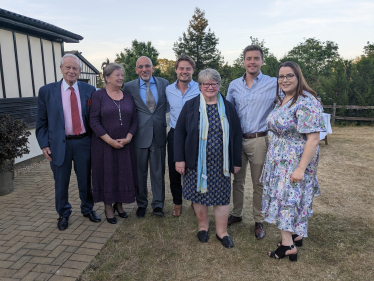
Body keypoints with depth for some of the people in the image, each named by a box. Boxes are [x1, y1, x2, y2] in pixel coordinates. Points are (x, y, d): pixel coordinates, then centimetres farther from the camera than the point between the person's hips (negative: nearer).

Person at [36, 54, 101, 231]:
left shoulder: (89, 90, 1)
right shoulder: (46, 91, -1)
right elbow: (41, 122, 2)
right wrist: (44, 144, -4)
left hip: (83, 143, 1)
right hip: (59, 144, 0)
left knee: (85, 180, 13)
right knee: (61, 182, 11)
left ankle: (87, 209, 35)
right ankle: (63, 214, 32)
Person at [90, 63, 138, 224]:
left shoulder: (128, 96, 7)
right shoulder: (98, 95, -5)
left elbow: (134, 120, 5)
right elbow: (94, 121, -10)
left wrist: (128, 138, -10)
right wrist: (110, 141, -16)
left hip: (125, 144, 4)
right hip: (104, 145, -3)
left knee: (124, 174, 10)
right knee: (107, 173, 6)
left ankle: (119, 204, 30)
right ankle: (108, 207, 23)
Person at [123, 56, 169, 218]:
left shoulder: (164, 84, 4)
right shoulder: (129, 87, 0)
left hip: (159, 135, 1)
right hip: (139, 136, -1)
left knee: (158, 172, 9)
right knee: (140, 173, 11)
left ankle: (158, 204, 23)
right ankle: (141, 204, 28)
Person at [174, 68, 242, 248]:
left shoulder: (228, 108, 4)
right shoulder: (190, 106, 0)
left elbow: (236, 135, 6)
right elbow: (179, 133, -1)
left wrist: (236, 161, 4)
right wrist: (179, 159, -6)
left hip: (220, 163, 1)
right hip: (196, 162, -1)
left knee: (222, 195, 5)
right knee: (199, 193, 9)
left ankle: (222, 231, 22)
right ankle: (203, 225, 31)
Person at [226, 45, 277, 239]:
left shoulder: (274, 84, -5)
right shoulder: (234, 85, 6)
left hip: (259, 140, -3)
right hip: (237, 139, 3)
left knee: (259, 183, 7)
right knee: (238, 180, 14)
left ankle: (259, 221, 23)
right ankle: (236, 214, 32)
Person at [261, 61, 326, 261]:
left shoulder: (306, 102, -19)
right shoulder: (282, 100, 9)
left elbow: (313, 139, -23)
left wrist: (301, 168, -25)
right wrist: (273, 154, 14)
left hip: (295, 162, -8)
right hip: (279, 161, 8)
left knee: (286, 198, -1)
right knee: (293, 199, 16)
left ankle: (288, 245, 13)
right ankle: (296, 235, 31)